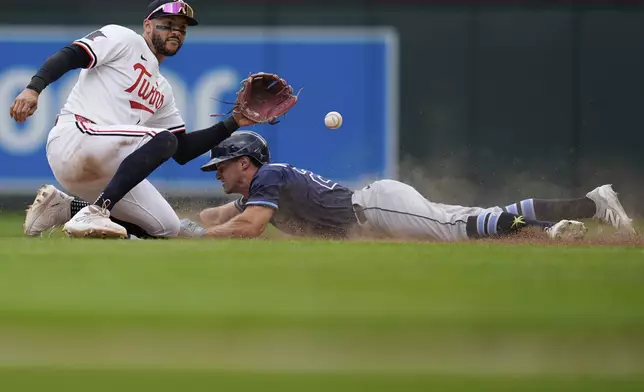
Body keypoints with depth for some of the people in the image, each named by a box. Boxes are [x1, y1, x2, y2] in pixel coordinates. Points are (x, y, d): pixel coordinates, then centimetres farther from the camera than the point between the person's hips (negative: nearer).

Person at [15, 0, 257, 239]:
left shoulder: (162, 90, 26)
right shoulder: (122, 39, 4)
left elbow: (182, 151, 23)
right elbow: (68, 56, -10)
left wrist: (233, 123, 16)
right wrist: (33, 89, -27)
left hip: (104, 171, 9)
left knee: (166, 228, 3)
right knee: (163, 140, -27)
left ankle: (63, 208, 7)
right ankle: (94, 213, -36)